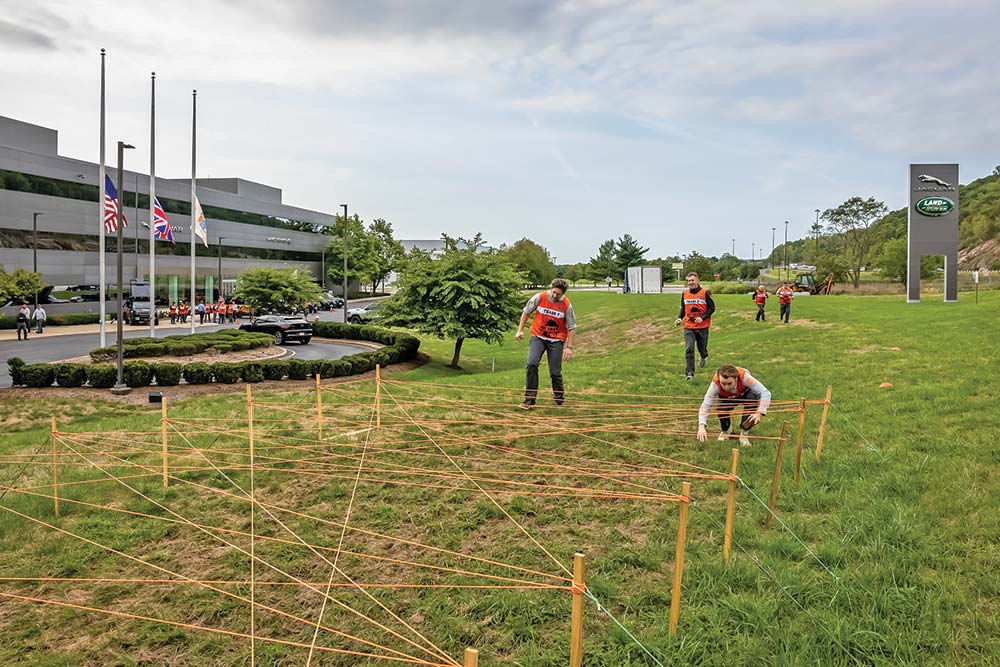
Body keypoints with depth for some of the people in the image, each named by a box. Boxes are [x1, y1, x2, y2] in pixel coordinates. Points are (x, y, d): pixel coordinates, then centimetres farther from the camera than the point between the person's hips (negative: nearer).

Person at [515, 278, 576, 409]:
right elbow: (526, 312, 6)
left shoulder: (567, 305, -9)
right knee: (531, 364, -19)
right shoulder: (540, 297, -9)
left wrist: (569, 347, -6)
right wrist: (520, 330, 3)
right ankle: (530, 398, -11)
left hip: (556, 340, 0)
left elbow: (572, 327, -2)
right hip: (538, 337, 0)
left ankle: (559, 398, 23)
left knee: (555, 372, 0)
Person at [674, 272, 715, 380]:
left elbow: (712, 308, -4)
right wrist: (679, 317, -1)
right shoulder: (685, 293, 6)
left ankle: (703, 357, 49)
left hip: (702, 326, -2)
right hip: (688, 326, 2)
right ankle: (689, 373, -13)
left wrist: (702, 318, -17)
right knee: (689, 349, -12)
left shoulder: (705, 293, -6)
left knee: (702, 348, 12)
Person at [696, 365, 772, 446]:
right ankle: (725, 430, 10)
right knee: (721, 410, -29)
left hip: (746, 393, 0)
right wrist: (701, 426, -54)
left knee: (752, 398, -34)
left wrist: (759, 413, -52)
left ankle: (744, 432, -10)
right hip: (727, 399, 1)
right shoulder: (715, 384, -38)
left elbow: (766, 393, -41)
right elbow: (705, 406, -40)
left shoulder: (744, 377, -41)